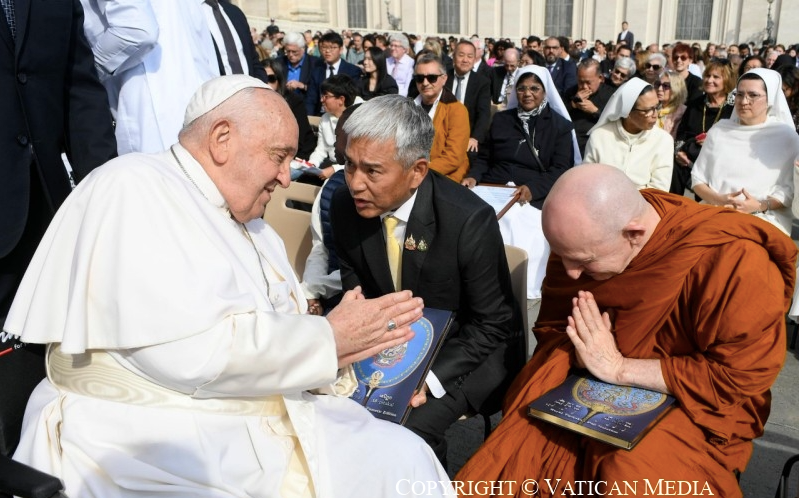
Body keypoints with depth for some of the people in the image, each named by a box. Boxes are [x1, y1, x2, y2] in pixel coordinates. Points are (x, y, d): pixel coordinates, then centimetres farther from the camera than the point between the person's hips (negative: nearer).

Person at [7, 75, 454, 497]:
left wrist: (335, 350, -9)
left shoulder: (255, 229, 15)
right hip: (158, 439, -8)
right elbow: (189, 352, -23)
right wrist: (327, 339, -14)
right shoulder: (133, 188, -11)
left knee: (405, 457, -8)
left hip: (267, 423, 8)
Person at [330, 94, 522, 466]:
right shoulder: (344, 207, -12)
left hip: (464, 354, -4)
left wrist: (429, 376, -24)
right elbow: (357, 296, 2)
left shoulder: (469, 220, -26)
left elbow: (493, 324, -15)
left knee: (403, 429, -26)